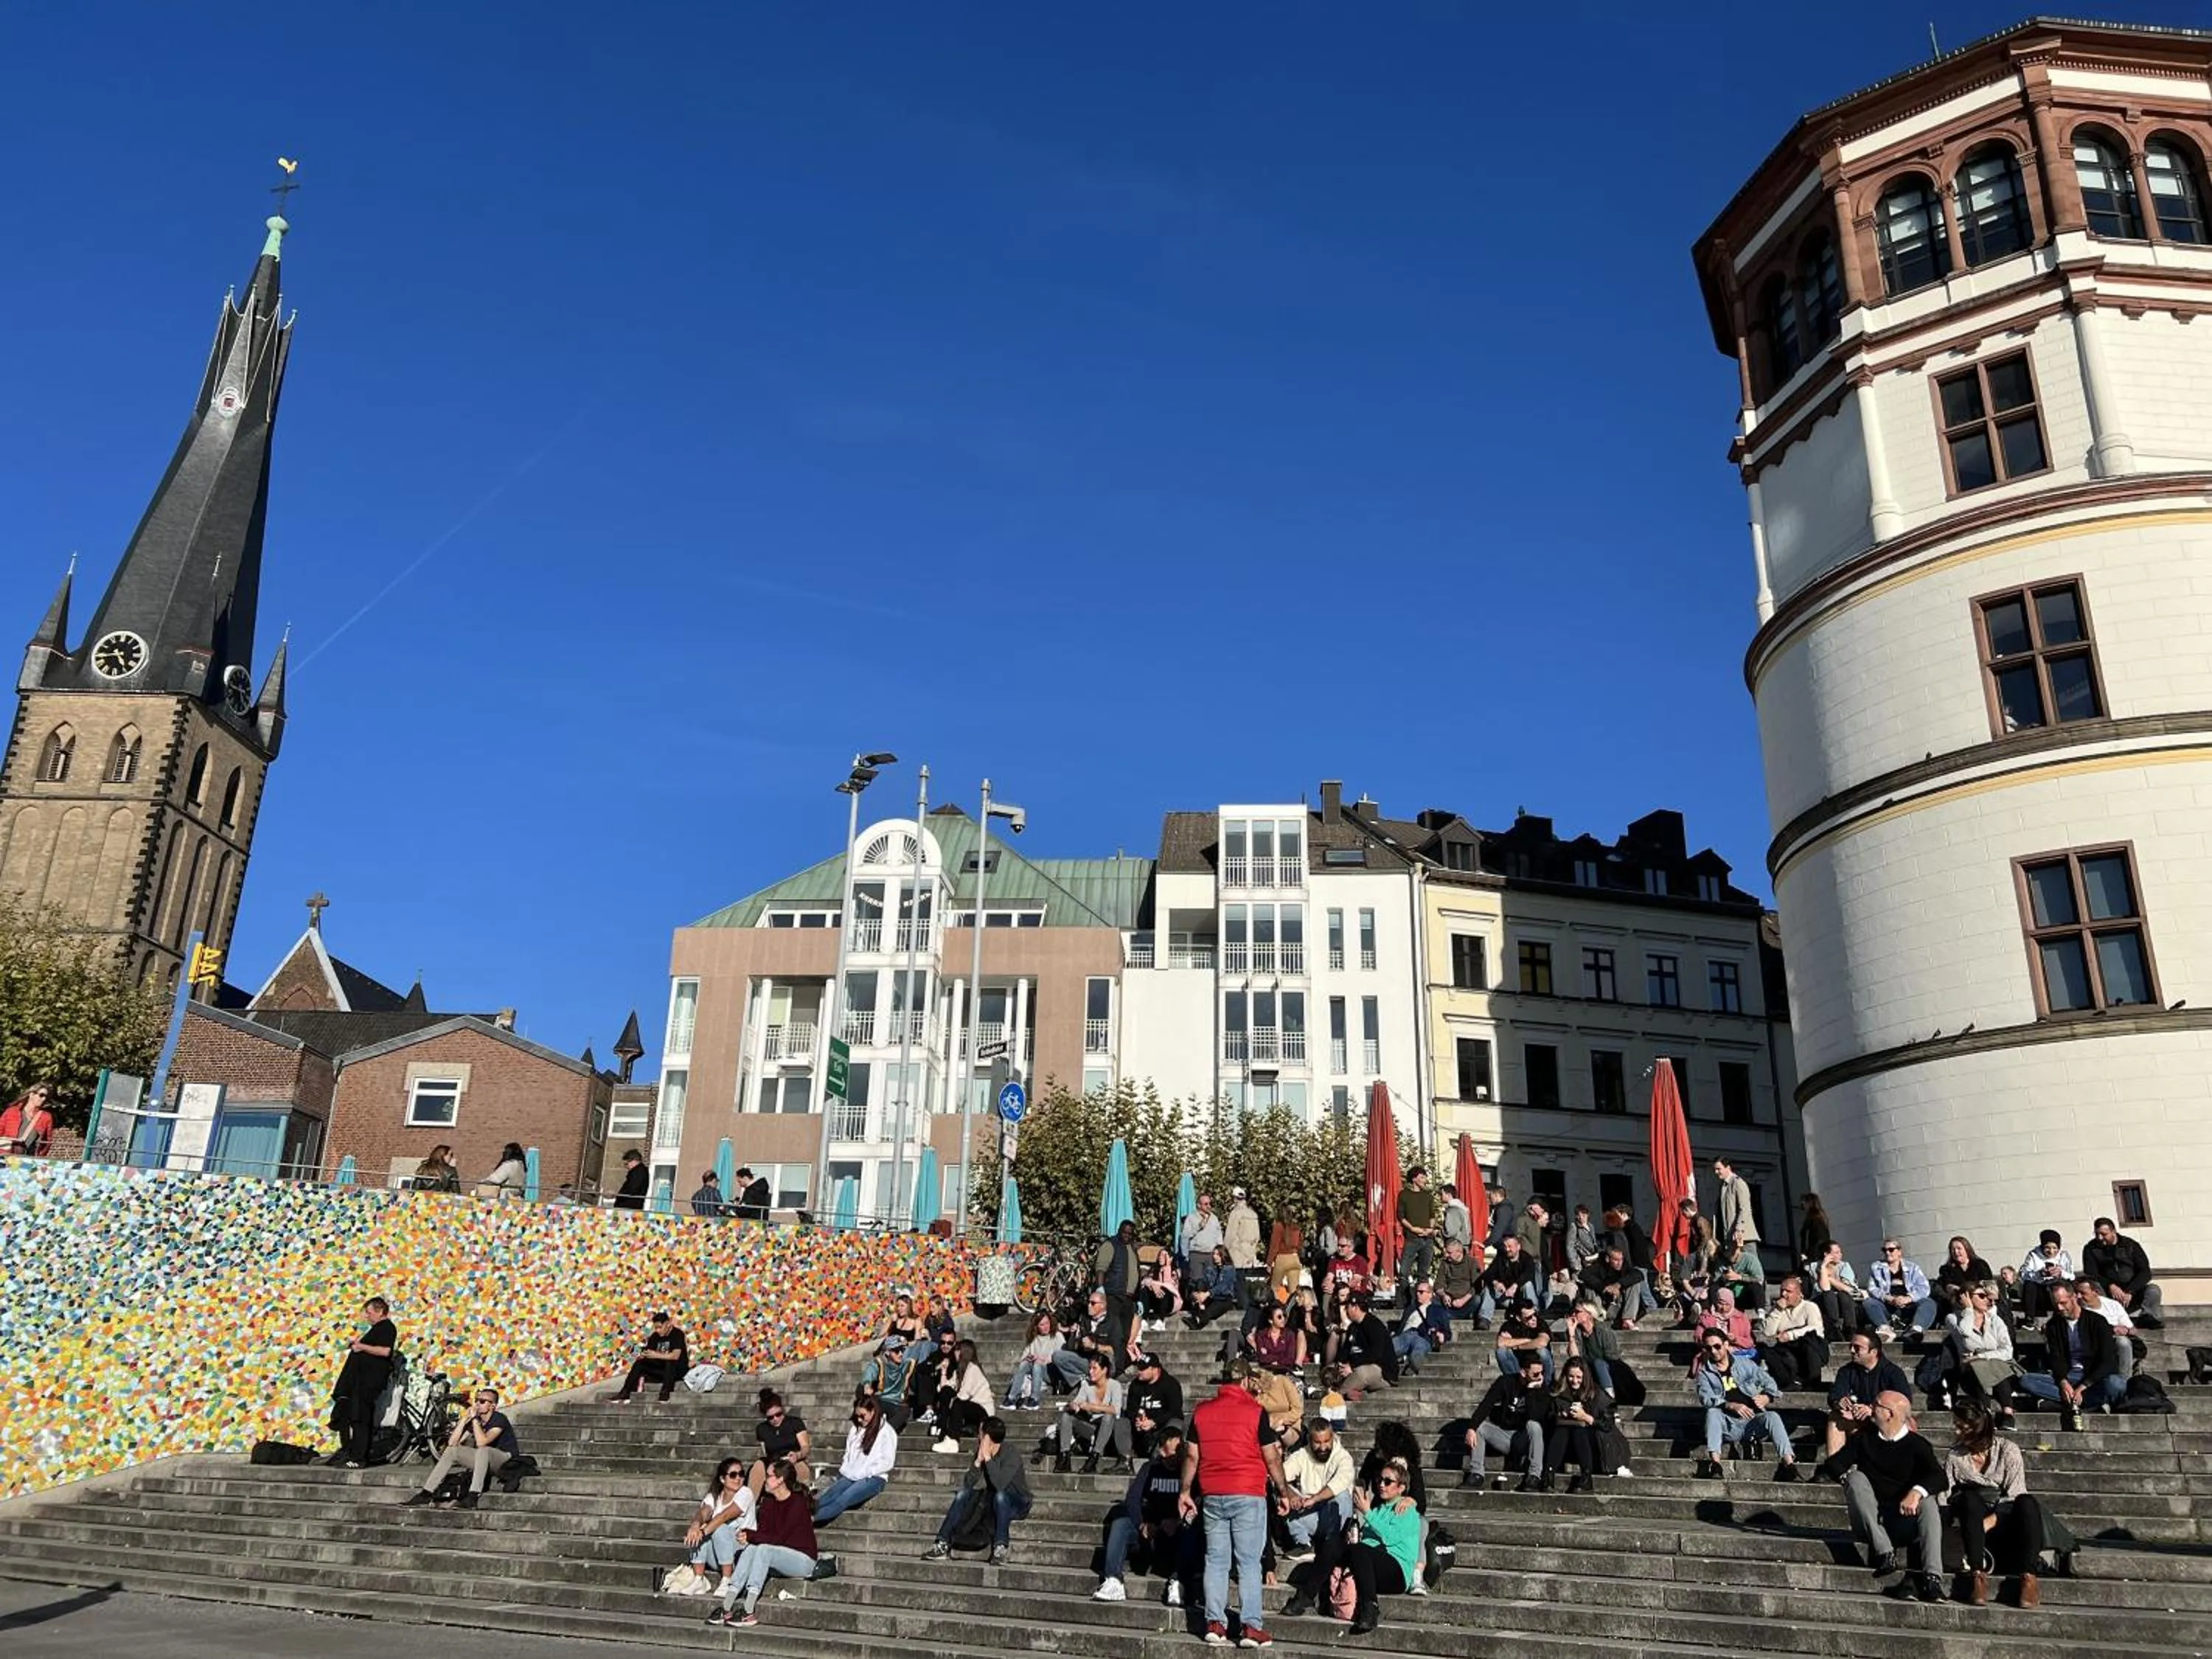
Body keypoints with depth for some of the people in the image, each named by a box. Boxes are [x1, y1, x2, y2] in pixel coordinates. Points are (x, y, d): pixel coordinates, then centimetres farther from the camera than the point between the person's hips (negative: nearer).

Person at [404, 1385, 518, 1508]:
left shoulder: (499, 1419, -17)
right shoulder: (474, 1421, 5)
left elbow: (482, 1442, -32)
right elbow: (452, 1443, -3)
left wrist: (474, 1418, -22)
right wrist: (465, 1419, -9)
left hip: (506, 1460, -8)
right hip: (485, 1460, 8)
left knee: (483, 1450, -38)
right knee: (452, 1450, 0)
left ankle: (474, 1496, -40)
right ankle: (426, 1492, 2)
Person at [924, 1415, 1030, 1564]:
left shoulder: (1011, 1457, -23)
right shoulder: (981, 1453, -4)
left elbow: (999, 1485, -39)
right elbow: (967, 1485, -10)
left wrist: (988, 1458, -34)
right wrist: (978, 1461, -23)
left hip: (1018, 1503, -6)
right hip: (993, 1500, 6)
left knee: (1000, 1496, -38)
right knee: (963, 1494, -15)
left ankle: (1001, 1548, -35)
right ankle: (943, 1544, -18)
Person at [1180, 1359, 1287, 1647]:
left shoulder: (1202, 1411, 6)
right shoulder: (1255, 1412, -6)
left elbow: (1192, 1455, 9)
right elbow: (1271, 1457, -4)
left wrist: (1186, 1492, 17)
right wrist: (1283, 1490, 8)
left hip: (1212, 1496, 4)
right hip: (1248, 1495, -4)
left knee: (1216, 1560, 9)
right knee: (1249, 1562, 1)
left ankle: (1214, 1624, 8)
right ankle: (1251, 1627, 1)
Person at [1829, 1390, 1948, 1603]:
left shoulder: (1917, 1445, 5)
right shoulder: (1864, 1440, 13)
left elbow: (1940, 1479, -13)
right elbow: (1833, 1466, 5)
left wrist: (1917, 1492, -32)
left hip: (1904, 1519, -1)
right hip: (1868, 1521, 1)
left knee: (1928, 1503, -29)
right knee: (1856, 1478, -24)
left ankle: (1932, 1578, -40)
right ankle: (1884, 1551, -36)